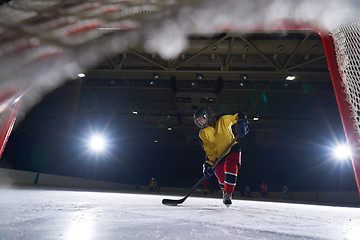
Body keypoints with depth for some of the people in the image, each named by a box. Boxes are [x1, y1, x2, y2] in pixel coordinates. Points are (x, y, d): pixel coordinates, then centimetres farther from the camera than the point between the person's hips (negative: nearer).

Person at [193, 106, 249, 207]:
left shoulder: (223, 120, -11)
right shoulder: (202, 134, -4)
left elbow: (239, 116, 2)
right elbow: (208, 150, -6)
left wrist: (242, 123, -18)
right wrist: (209, 164, -16)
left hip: (232, 150, -3)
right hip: (218, 156, 3)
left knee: (231, 168, -28)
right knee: (221, 178, 10)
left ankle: (228, 194, -14)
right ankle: (225, 192, 41)